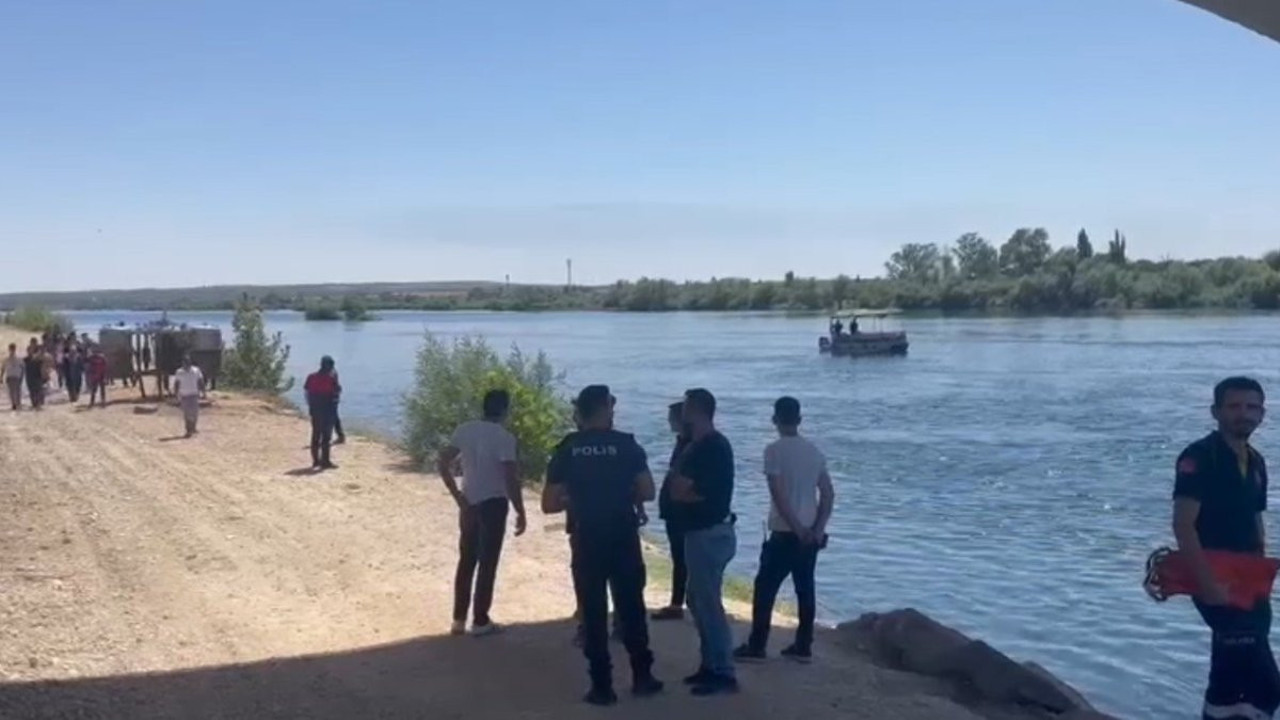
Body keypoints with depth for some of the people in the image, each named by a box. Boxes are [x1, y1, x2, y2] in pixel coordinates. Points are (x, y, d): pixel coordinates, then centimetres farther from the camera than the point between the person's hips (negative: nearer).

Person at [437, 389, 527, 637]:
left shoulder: (464, 430, 1)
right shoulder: (504, 437, -16)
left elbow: (443, 464, 2)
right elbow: (511, 480, -18)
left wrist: (458, 496, 6)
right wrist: (520, 513, -9)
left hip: (469, 504, 6)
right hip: (493, 504, -5)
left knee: (466, 560, 15)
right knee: (487, 563, 5)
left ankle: (459, 619, 20)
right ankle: (480, 621, 12)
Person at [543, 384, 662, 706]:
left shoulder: (567, 449, 1)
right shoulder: (626, 445, -4)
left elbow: (549, 504, 0)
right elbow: (647, 493, -5)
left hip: (587, 540, 1)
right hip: (623, 538, -1)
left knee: (593, 611, 6)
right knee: (631, 606, 12)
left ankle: (602, 686, 8)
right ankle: (642, 677, 19)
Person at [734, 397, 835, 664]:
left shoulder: (774, 450, -11)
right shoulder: (814, 450, 7)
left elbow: (778, 494, -17)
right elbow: (828, 493, 5)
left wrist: (796, 528, -13)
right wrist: (818, 529, 2)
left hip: (785, 532, -6)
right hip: (810, 534, 6)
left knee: (765, 588, 2)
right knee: (805, 589, 10)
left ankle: (756, 647, 5)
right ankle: (803, 647, 13)